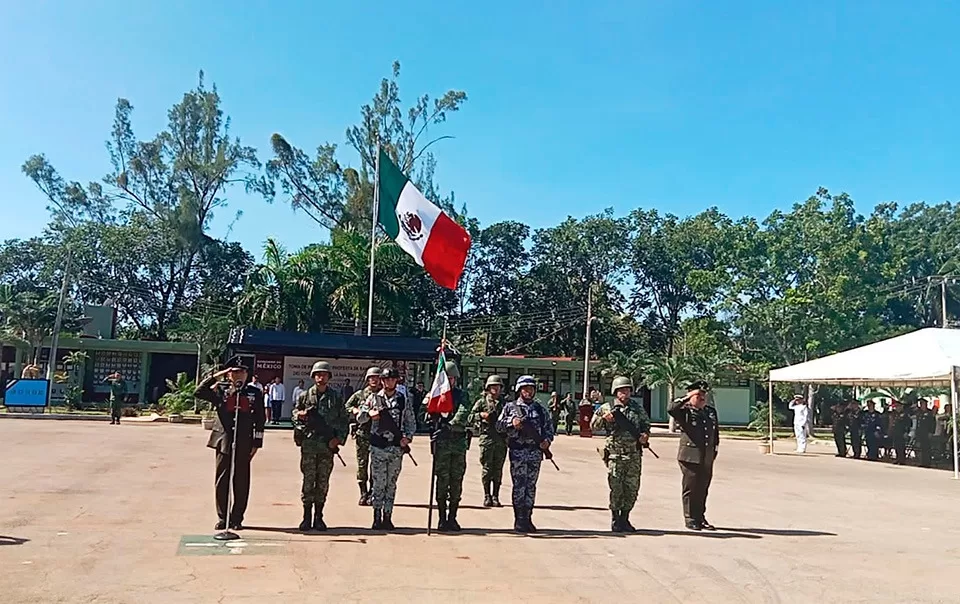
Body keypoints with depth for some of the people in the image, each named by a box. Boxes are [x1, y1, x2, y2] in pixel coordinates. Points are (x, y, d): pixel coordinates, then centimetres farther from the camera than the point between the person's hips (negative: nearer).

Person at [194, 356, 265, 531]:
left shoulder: (255, 393, 5)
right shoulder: (220, 390, 6)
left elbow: (260, 420, 5)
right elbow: (199, 392, -7)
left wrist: (256, 443, 1)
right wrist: (216, 376, -9)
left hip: (244, 445, 0)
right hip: (223, 442, 0)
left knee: (241, 483, 5)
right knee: (222, 481, 5)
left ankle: (237, 519, 16)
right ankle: (222, 518, 18)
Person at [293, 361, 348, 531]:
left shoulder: (336, 397, 7)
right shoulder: (305, 396, 8)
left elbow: (343, 420, 7)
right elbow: (294, 416, 15)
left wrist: (339, 438, -4)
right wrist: (300, 415, -8)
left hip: (328, 445, 0)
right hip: (308, 443, 0)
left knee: (323, 482, 5)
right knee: (308, 480, 0)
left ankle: (318, 517, 14)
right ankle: (307, 516, 9)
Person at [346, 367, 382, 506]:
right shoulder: (359, 394, 8)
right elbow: (345, 408, 12)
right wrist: (355, 410, -6)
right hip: (362, 433, 1)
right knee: (362, 465, 5)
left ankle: (372, 494, 10)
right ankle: (363, 493, 15)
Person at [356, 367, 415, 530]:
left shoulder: (404, 400, 7)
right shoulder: (373, 398, 5)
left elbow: (411, 422, 10)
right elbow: (359, 419, 5)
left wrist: (407, 437, -6)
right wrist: (369, 413, -15)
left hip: (397, 447, 1)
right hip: (378, 446, -1)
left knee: (391, 483, 6)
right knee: (378, 482, -1)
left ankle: (387, 517, 14)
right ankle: (377, 518, 7)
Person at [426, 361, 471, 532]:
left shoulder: (461, 396, 10)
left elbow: (463, 415, -9)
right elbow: (429, 418, -1)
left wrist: (448, 426, -22)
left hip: (459, 442, 2)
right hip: (442, 442, -2)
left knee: (456, 481, 5)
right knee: (442, 480, -2)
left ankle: (452, 517, 14)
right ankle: (442, 518, 7)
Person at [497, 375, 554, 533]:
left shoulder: (540, 409, 13)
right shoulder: (510, 407, 6)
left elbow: (549, 426, 14)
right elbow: (499, 425, 3)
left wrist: (547, 439, -4)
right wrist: (511, 422, -15)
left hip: (536, 451, 3)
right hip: (517, 451, -3)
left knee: (531, 486, 7)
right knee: (519, 486, -4)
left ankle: (528, 518, 16)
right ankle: (519, 520, 1)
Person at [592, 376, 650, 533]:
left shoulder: (638, 408, 10)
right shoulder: (607, 408, 2)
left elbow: (646, 424, 19)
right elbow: (593, 426, 1)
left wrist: (645, 434, -1)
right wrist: (604, 418, -17)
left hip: (634, 456, 3)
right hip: (615, 455, -3)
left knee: (632, 489, 7)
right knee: (616, 489, 0)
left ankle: (624, 518, 21)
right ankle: (615, 519, 13)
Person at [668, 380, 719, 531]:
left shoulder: (711, 412, 16)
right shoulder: (685, 411, -3)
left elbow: (716, 434, 23)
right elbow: (671, 408, -25)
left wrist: (714, 452, 17)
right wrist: (686, 398, -18)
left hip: (707, 460, 5)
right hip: (690, 458, -5)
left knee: (703, 490, 10)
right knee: (690, 490, 1)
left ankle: (700, 518, 21)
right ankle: (690, 520, 9)